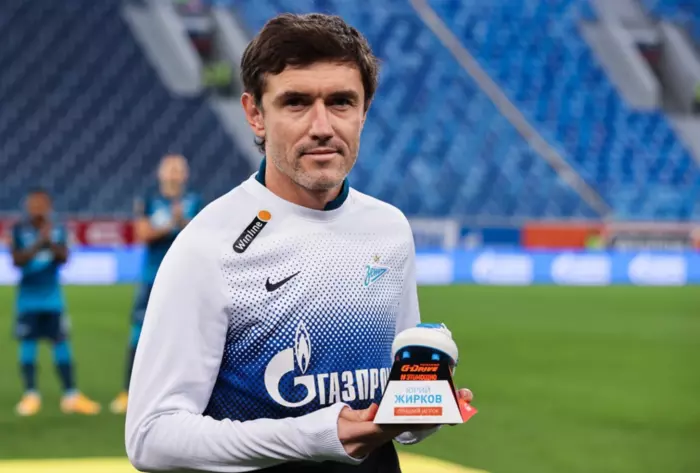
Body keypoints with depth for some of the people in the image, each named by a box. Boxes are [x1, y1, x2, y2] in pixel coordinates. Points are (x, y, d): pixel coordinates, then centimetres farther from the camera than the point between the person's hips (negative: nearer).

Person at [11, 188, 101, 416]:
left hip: (53, 297, 1)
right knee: (28, 343, -3)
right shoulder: (19, 229, -4)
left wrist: (50, 242, -23)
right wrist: (38, 244, -23)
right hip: (28, 297, -1)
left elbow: (63, 257, -7)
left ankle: (71, 396, 0)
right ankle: (31, 395, 3)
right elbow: (17, 260, -12)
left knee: (61, 342, 0)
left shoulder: (58, 229, 2)